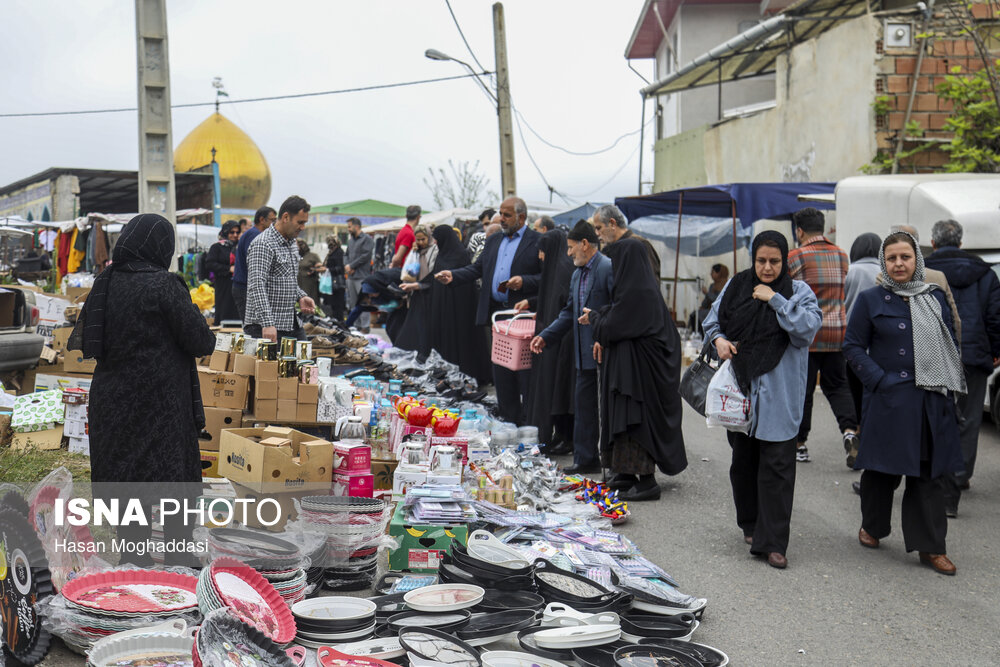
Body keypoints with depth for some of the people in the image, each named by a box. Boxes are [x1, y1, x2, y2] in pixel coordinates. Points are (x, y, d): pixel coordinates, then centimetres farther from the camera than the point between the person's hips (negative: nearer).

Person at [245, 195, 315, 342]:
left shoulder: (292, 243, 16)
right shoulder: (263, 244, -14)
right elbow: (257, 287, -23)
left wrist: (301, 297, 7)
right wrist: (267, 324, -31)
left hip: (292, 324, 9)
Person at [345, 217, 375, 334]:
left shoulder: (367, 239, -6)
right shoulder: (350, 241, 20)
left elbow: (365, 256, -13)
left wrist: (351, 266, -10)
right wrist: (348, 267, 2)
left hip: (362, 276, -8)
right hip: (351, 276, 8)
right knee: (353, 302, 10)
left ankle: (365, 326, -8)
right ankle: (356, 325, 17)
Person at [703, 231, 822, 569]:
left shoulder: (799, 291, -2)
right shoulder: (737, 285, 7)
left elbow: (808, 327, -17)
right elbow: (713, 318, 18)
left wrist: (775, 299, -16)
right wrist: (718, 339, -2)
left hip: (777, 396, -4)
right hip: (740, 389, 4)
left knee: (776, 466, -6)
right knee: (743, 461, 14)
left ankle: (773, 542, -2)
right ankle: (750, 524, 33)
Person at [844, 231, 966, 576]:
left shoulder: (935, 298, 9)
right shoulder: (870, 300, -1)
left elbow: (950, 346, 14)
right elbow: (853, 346, 0)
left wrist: (949, 388, 3)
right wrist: (879, 380, -11)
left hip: (931, 403, 3)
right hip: (888, 401, -3)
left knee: (929, 473, 5)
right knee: (883, 468, 7)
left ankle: (931, 547, 11)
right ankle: (872, 527, 30)